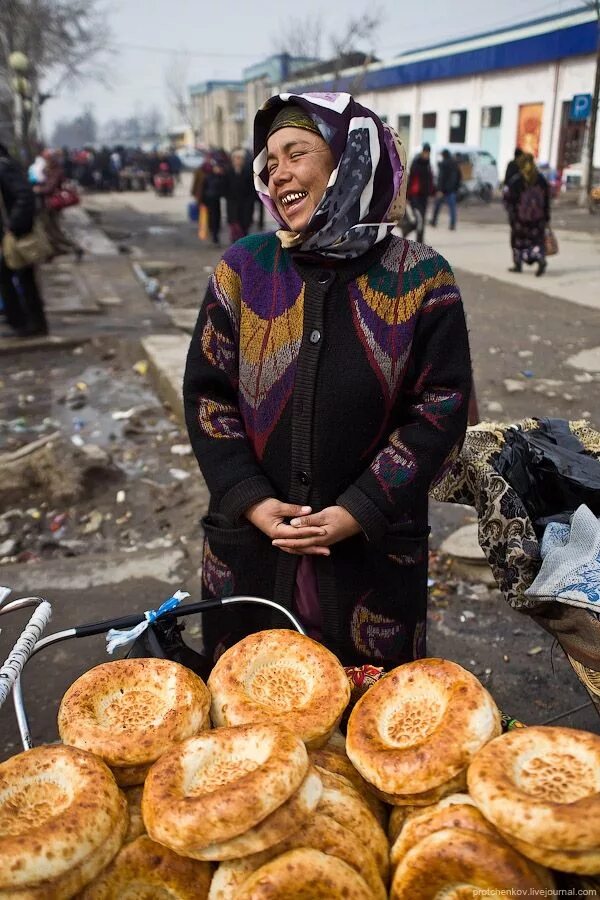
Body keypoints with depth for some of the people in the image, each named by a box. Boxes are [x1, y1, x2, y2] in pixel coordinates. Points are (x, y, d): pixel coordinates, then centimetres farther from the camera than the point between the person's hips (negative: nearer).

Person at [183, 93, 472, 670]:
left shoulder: (420, 278, -6)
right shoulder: (244, 267, -1)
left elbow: (442, 408, -7)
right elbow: (206, 391, 0)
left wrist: (360, 512, -13)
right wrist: (251, 499, -10)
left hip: (373, 548, -1)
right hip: (251, 542, 2)